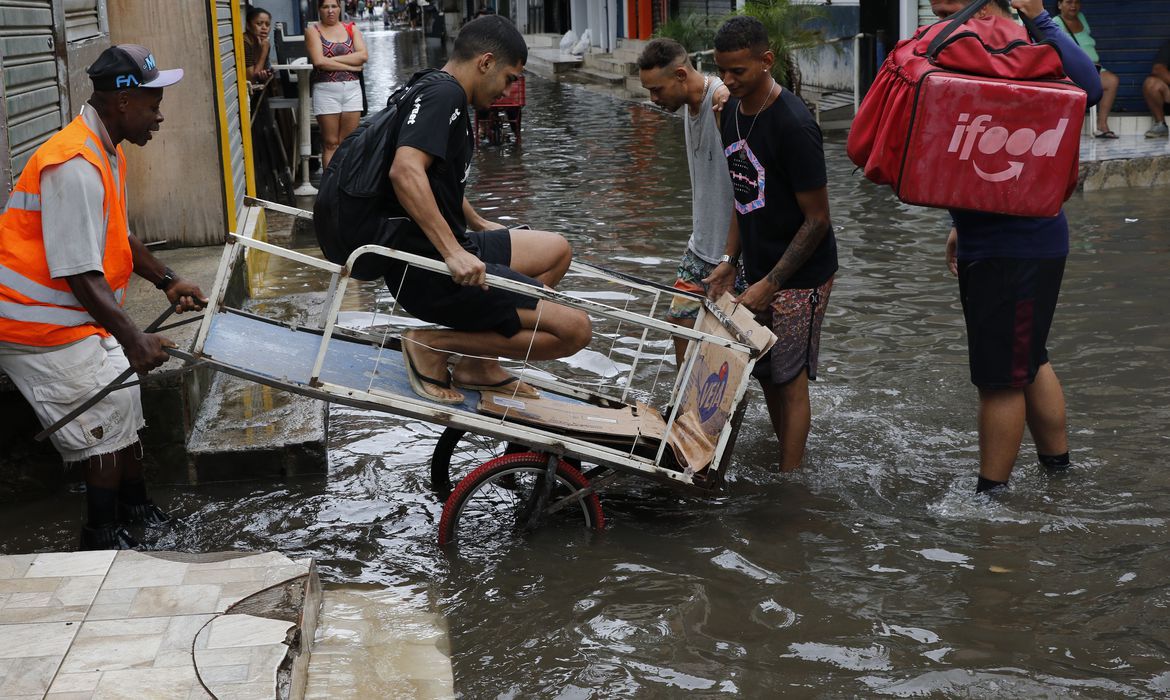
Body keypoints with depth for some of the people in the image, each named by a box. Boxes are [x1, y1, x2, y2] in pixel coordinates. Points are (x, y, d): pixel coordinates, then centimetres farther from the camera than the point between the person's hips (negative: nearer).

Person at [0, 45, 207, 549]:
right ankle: (103, 537, 10)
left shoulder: (108, 154, 7)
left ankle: (134, 507, 34)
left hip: (78, 318, 10)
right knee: (108, 421, -5)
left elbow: (117, 237, 20)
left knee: (124, 403, 16)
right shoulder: (74, 166, -27)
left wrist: (166, 281, 15)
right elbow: (80, 273, -30)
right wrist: (132, 339, -33)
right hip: (42, 326, -10)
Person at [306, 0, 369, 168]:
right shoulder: (313, 31, 3)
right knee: (330, 143, -2)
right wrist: (350, 66, -9)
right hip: (325, 90, -3)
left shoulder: (351, 29, 11)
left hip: (352, 88, 3)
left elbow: (363, 56, -4)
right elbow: (319, 61, -12)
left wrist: (333, 60, -9)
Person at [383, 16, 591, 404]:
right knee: (574, 328, -14)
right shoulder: (444, 94, -14)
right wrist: (453, 251, -33)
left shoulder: (439, 92, 19)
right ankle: (433, 344, -6)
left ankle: (478, 364, 15)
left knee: (557, 250, 23)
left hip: (446, 252, 11)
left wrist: (478, 225, 40)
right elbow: (405, 170, -31)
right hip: (429, 269, -11)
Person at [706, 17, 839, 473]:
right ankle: (786, 463, 29)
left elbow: (817, 219, -19)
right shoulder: (732, 112, 3)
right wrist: (729, 261, 6)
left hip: (800, 277, -8)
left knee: (789, 379, -2)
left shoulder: (793, 125, -23)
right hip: (760, 270, 8)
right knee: (765, 374, 14)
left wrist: (770, 284, -18)